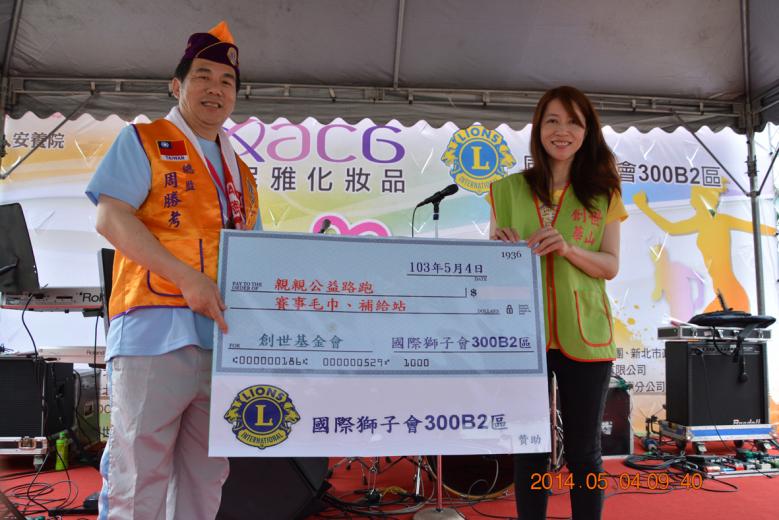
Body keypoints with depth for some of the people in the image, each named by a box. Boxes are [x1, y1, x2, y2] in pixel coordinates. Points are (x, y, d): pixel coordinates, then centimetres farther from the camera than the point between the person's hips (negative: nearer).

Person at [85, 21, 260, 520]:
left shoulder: (241, 173, 23)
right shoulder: (143, 141, 8)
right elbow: (110, 219, -6)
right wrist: (185, 276, -17)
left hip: (226, 337, 6)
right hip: (157, 328, -5)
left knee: (206, 477, 11)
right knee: (140, 473, -3)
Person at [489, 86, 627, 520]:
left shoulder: (603, 194, 5)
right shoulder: (509, 190, 5)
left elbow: (611, 267, 0)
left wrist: (568, 248, -19)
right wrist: (501, 249, -16)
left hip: (584, 335, 0)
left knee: (584, 450, 9)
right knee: (530, 447, 10)